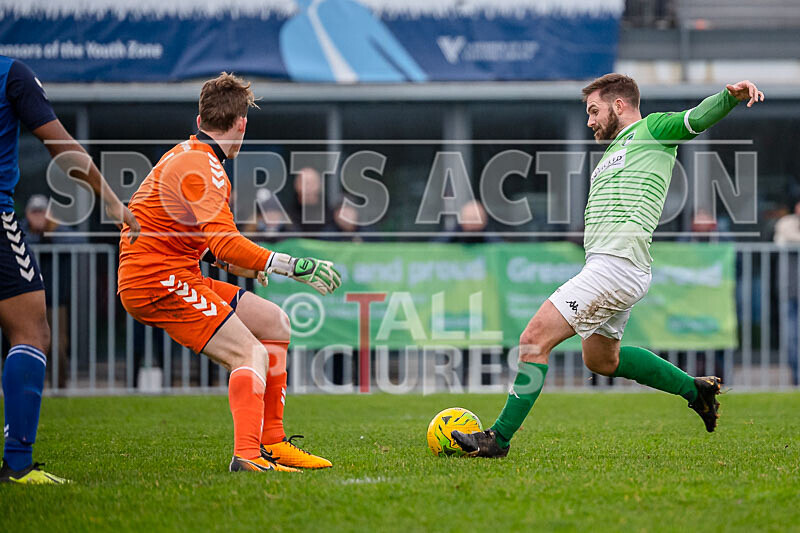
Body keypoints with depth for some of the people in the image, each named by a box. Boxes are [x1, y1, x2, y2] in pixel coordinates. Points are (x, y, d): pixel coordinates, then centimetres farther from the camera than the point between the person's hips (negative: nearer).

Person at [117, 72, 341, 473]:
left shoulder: (184, 154, 15)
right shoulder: (201, 168, -17)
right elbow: (224, 241, -29)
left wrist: (232, 262, 21)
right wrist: (293, 266, -29)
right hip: (159, 282, -10)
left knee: (273, 323, 11)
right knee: (251, 354, -19)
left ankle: (271, 443, 10)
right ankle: (247, 454, -33)